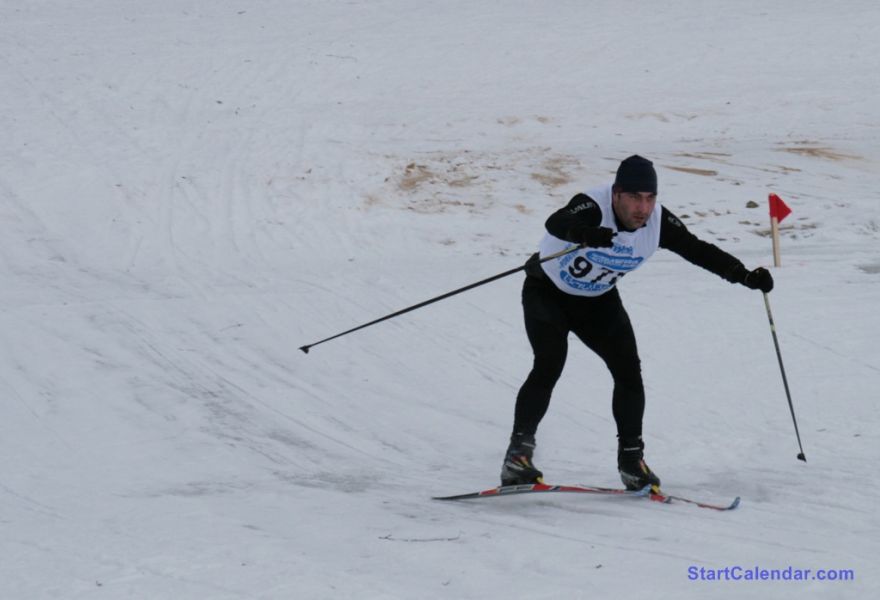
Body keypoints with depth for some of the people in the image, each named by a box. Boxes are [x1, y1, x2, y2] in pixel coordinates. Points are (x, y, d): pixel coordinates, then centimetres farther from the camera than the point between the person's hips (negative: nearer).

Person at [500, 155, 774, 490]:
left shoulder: (658, 222, -18)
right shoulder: (594, 208, -34)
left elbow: (698, 251, -11)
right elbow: (556, 223, -54)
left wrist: (745, 276, -22)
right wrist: (584, 233, -77)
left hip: (598, 301, 5)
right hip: (548, 291, -5)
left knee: (628, 371, -5)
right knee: (549, 365, -23)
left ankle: (631, 459, 10)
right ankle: (518, 455, -18)